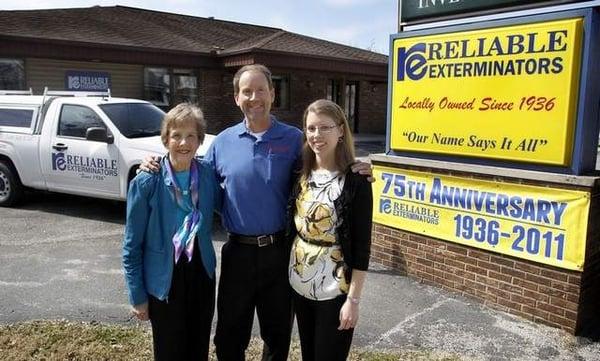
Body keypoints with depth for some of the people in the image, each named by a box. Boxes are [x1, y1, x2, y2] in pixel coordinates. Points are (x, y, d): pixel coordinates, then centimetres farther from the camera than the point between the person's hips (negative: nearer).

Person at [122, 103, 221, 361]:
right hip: (164, 281, -3)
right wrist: (137, 296, -7)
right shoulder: (146, 183, -15)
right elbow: (132, 245, -9)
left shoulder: (207, 174, -6)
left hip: (202, 275, 3)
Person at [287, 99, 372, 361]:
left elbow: (362, 245, -12)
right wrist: (289, 276, 6)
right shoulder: (301, 175, 2)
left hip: (335, 289, -5)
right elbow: (291, 230, 8)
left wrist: (353, 299, -13)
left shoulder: (356, 181, -13)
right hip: (300, 285, 5)